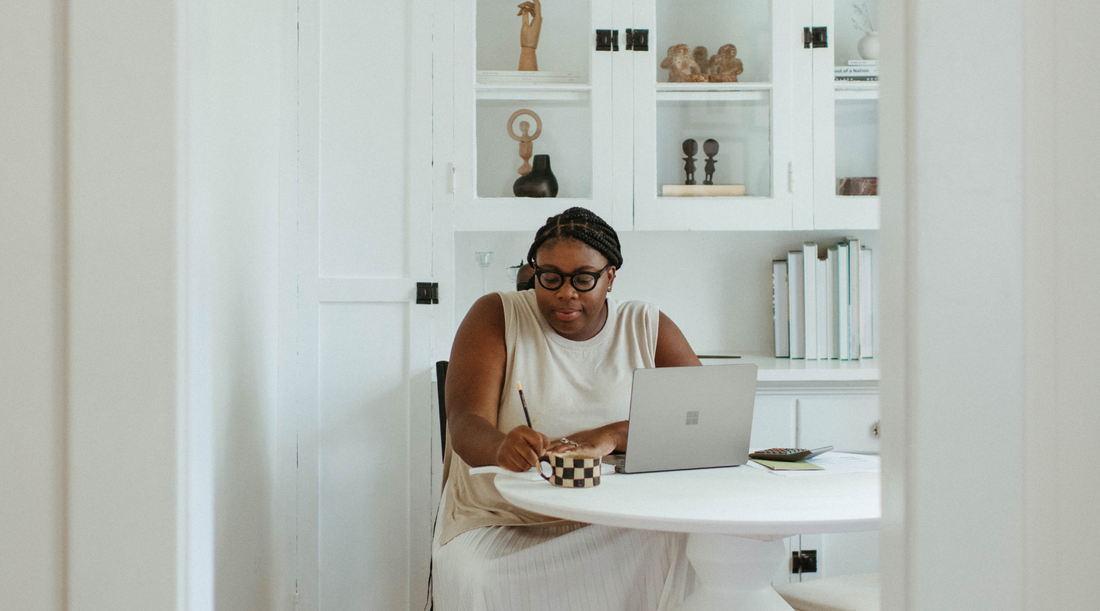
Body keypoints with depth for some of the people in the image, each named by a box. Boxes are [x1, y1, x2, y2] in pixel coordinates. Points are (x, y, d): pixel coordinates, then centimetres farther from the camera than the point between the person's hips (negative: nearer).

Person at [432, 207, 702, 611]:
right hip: (502, 522, -2)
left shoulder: (647, 327, 7)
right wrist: (502, 448, -36)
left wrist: (610, 436, -20)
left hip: (619, 525, 2)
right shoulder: (497, 317, 2)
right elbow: (466, 425, -11)